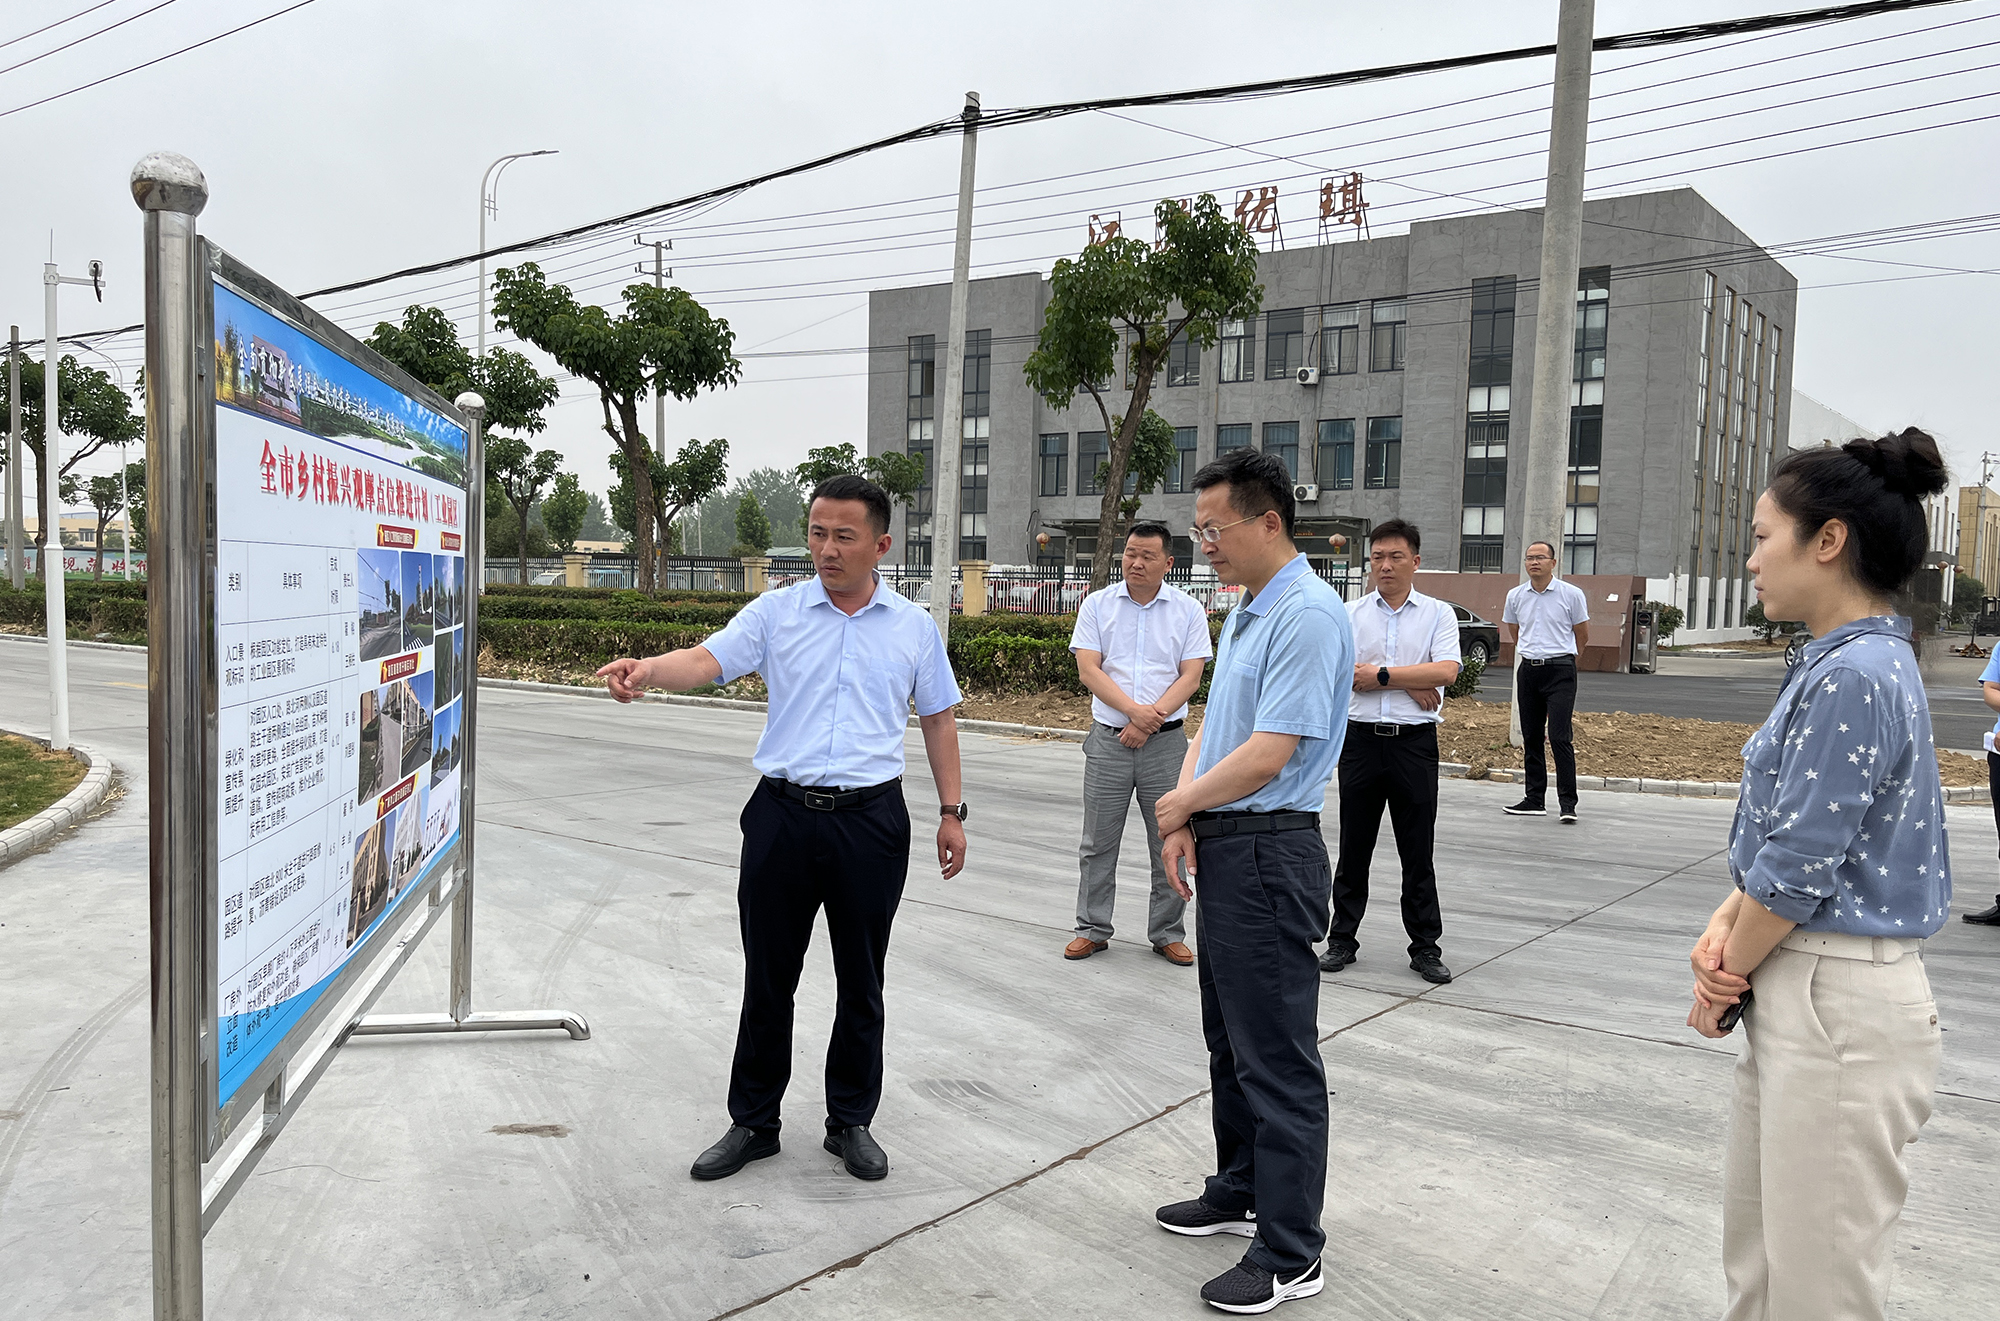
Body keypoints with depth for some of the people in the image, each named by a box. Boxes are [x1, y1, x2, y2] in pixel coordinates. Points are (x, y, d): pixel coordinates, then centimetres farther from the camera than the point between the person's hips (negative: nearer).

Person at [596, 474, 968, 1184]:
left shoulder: (914, 627, 4)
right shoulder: (777, 612, 1)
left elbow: (938, 720, 11)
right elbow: (707, 659, -13)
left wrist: (951, 813, 8)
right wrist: (646, 670, -34)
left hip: (871, 819, 0)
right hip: (784, 813, 0)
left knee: (861, 982, 10)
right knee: (767, 979, 9)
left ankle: (851, 1121, 28)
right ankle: (753, 1123, 25)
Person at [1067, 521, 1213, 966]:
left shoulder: (1188, 610, 3)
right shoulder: (1097, 604, 4)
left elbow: (1191, 677, -3)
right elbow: (1088, 670, -4)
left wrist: (1149, 721, -13)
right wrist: (1134, 710, -16)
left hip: (1165, 743, 0)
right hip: (1108, 740, 1)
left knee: (1170, 844, 4)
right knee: (1098, 844, 6)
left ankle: (1168, 934, 16)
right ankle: (1092, 929, 18)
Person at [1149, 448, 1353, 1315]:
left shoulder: (1309, 616, -19)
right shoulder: (1245, 614, 13)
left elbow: (1266, 757, -24)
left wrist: (1179, 805, -8)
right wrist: (1183, 822, 0)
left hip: (1270, 856, -10)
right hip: (1223, 851, 10)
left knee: (1276, 1055, -1)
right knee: (1230, 1039, 21)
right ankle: (1240, 1194, 38)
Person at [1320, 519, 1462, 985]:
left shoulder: (1438, 614, 5)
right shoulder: (1350, 614, 6)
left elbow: (1446, 670, -11)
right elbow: (1342, 674, -8)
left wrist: (1380, 674, -12)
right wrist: (1414, 686, -12)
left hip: (1415, 742, -1)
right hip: (1361, 737, 1)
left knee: (1418, 852, 5)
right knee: (1353, 847, 8)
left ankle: (1426, 947, 15)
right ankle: (1342, 940, 19)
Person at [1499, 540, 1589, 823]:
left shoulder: (1572, 594, -4)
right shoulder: (1515, 596, 7)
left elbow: (1582, 634, 8)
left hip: (1560, 671, -5)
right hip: (1528, 671, 5)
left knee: (1560, 737, -11)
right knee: (1531, 738, 8)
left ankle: (1568, 803, -8)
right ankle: (1535, 800, 16)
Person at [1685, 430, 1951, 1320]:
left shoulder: (1853, 678, -21)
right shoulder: (1844, 662, 10)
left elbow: (1798, 866, -20)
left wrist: (1728, 977, -6)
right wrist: (1723, 929, -1)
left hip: (1839, 1007, -10)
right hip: (1796, 995, 10)